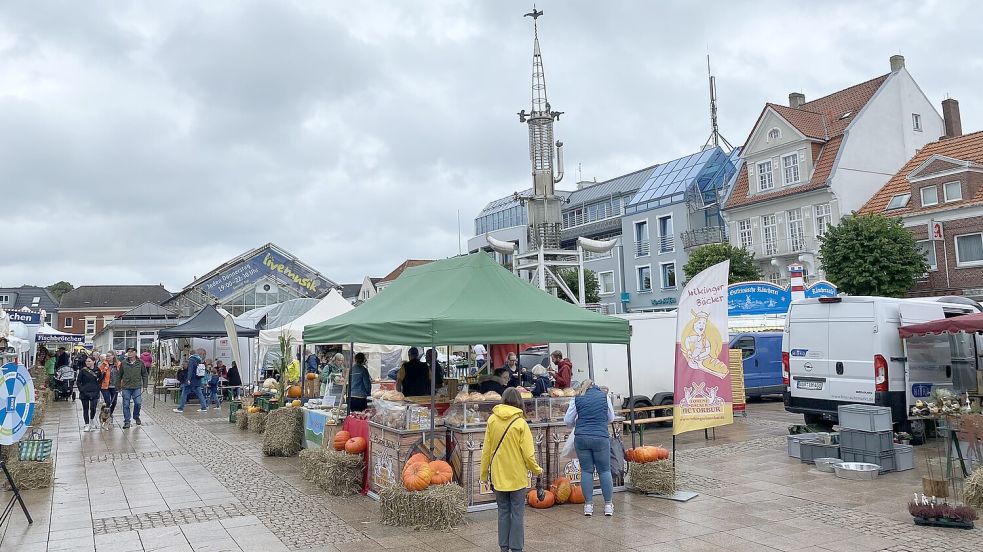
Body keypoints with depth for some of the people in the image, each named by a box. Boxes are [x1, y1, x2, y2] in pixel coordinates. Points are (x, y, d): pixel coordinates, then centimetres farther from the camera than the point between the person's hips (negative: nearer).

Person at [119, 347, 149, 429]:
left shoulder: (140, 363, 2)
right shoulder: (123, 363, 2)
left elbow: (145, 375, 8)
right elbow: (120, 375, 10)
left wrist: (144, 385, 3)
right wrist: (119, 387, 10)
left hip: (137, 387, -1)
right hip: (126, 388, 1)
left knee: (138, 403, -5)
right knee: (126, 405, 1)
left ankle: (136, 417, 22)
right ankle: (126, 421, 10)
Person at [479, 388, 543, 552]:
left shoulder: (492, 420, -4)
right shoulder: (520, 423, -12)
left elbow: (486, 450, 0)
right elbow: (528, 453, -11)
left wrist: (484, 473, 11)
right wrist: (537, 470, 7)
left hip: (499, 475, 3)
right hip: (517, 476, -3)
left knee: (503, 512, 14)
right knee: (517, 513, 8)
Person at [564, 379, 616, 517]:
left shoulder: (577, 398, 5)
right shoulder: (604, 396, 6)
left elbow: (567, 421, 6)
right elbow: (611, 418, 14)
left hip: (581, 437, 1)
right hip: (601, 437, 0)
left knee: (586, 470, 9)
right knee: (604, 470, 10)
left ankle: (588, 505, 12)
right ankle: (608, 504, 14)